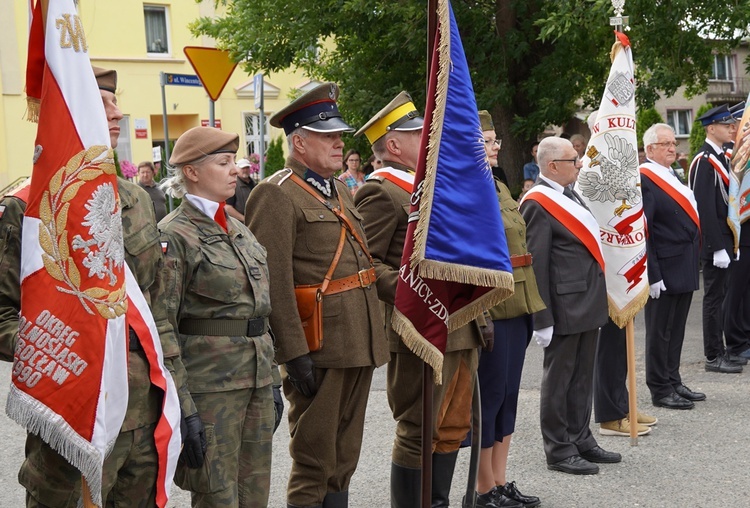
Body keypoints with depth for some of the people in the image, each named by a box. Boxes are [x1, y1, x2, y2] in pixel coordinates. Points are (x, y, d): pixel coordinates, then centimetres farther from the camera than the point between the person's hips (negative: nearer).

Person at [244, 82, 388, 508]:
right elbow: (274, 282, -18)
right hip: (318, 346, -8)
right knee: (314, 460, 1)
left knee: (346, 454, 17)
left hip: (360, 343, 9)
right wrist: (295, 353, -22)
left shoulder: (339, 189, 17)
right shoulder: (277, 195, -12)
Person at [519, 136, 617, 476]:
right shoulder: (537, 204, -16)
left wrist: (598, 301, 17)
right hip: (564, 306, -9)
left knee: (582, 377, 17)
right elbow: (535, 265, -19)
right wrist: (542, 319, -21)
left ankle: (580, 440, 28)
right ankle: (559, 451, 12)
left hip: (588, 304, 9)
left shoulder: (570, 195, 12)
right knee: (559, 379, 3)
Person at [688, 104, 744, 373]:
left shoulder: (721, 157, 13)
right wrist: (718, 247, -22)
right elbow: (705, 209, -21)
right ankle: (714, 357, 5)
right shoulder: (704, 161, -16)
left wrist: (731, 241, 15)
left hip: (726, 238, 9)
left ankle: (724, 348, 25)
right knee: (715, 296, -2)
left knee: (722, 294, 15)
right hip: (715, 241, -9)